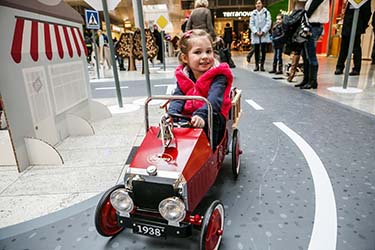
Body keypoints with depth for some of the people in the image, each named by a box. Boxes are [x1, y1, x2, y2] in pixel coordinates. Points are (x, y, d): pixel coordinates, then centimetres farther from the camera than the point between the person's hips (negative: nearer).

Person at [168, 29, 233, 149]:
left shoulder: (218, 76, -8)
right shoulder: (183, 76, 8)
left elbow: (214, 99, -25)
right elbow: (178, 97, -4)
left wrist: (201, 115, -44)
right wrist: (172, 113, -26)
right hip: (187, 117, 4)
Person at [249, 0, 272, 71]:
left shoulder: (266, 12, 4)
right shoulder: (253, 13, 8)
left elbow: (268, 23, -3)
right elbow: (251, 24, 3)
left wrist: (263, 31, -14)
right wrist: (256, 32, -11)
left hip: (264, 35, -1)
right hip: (255, 35, 1)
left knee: (263, 50, 1)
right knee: (256, 51, 2)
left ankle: (262, 65, 8)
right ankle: (257, 65, 10)